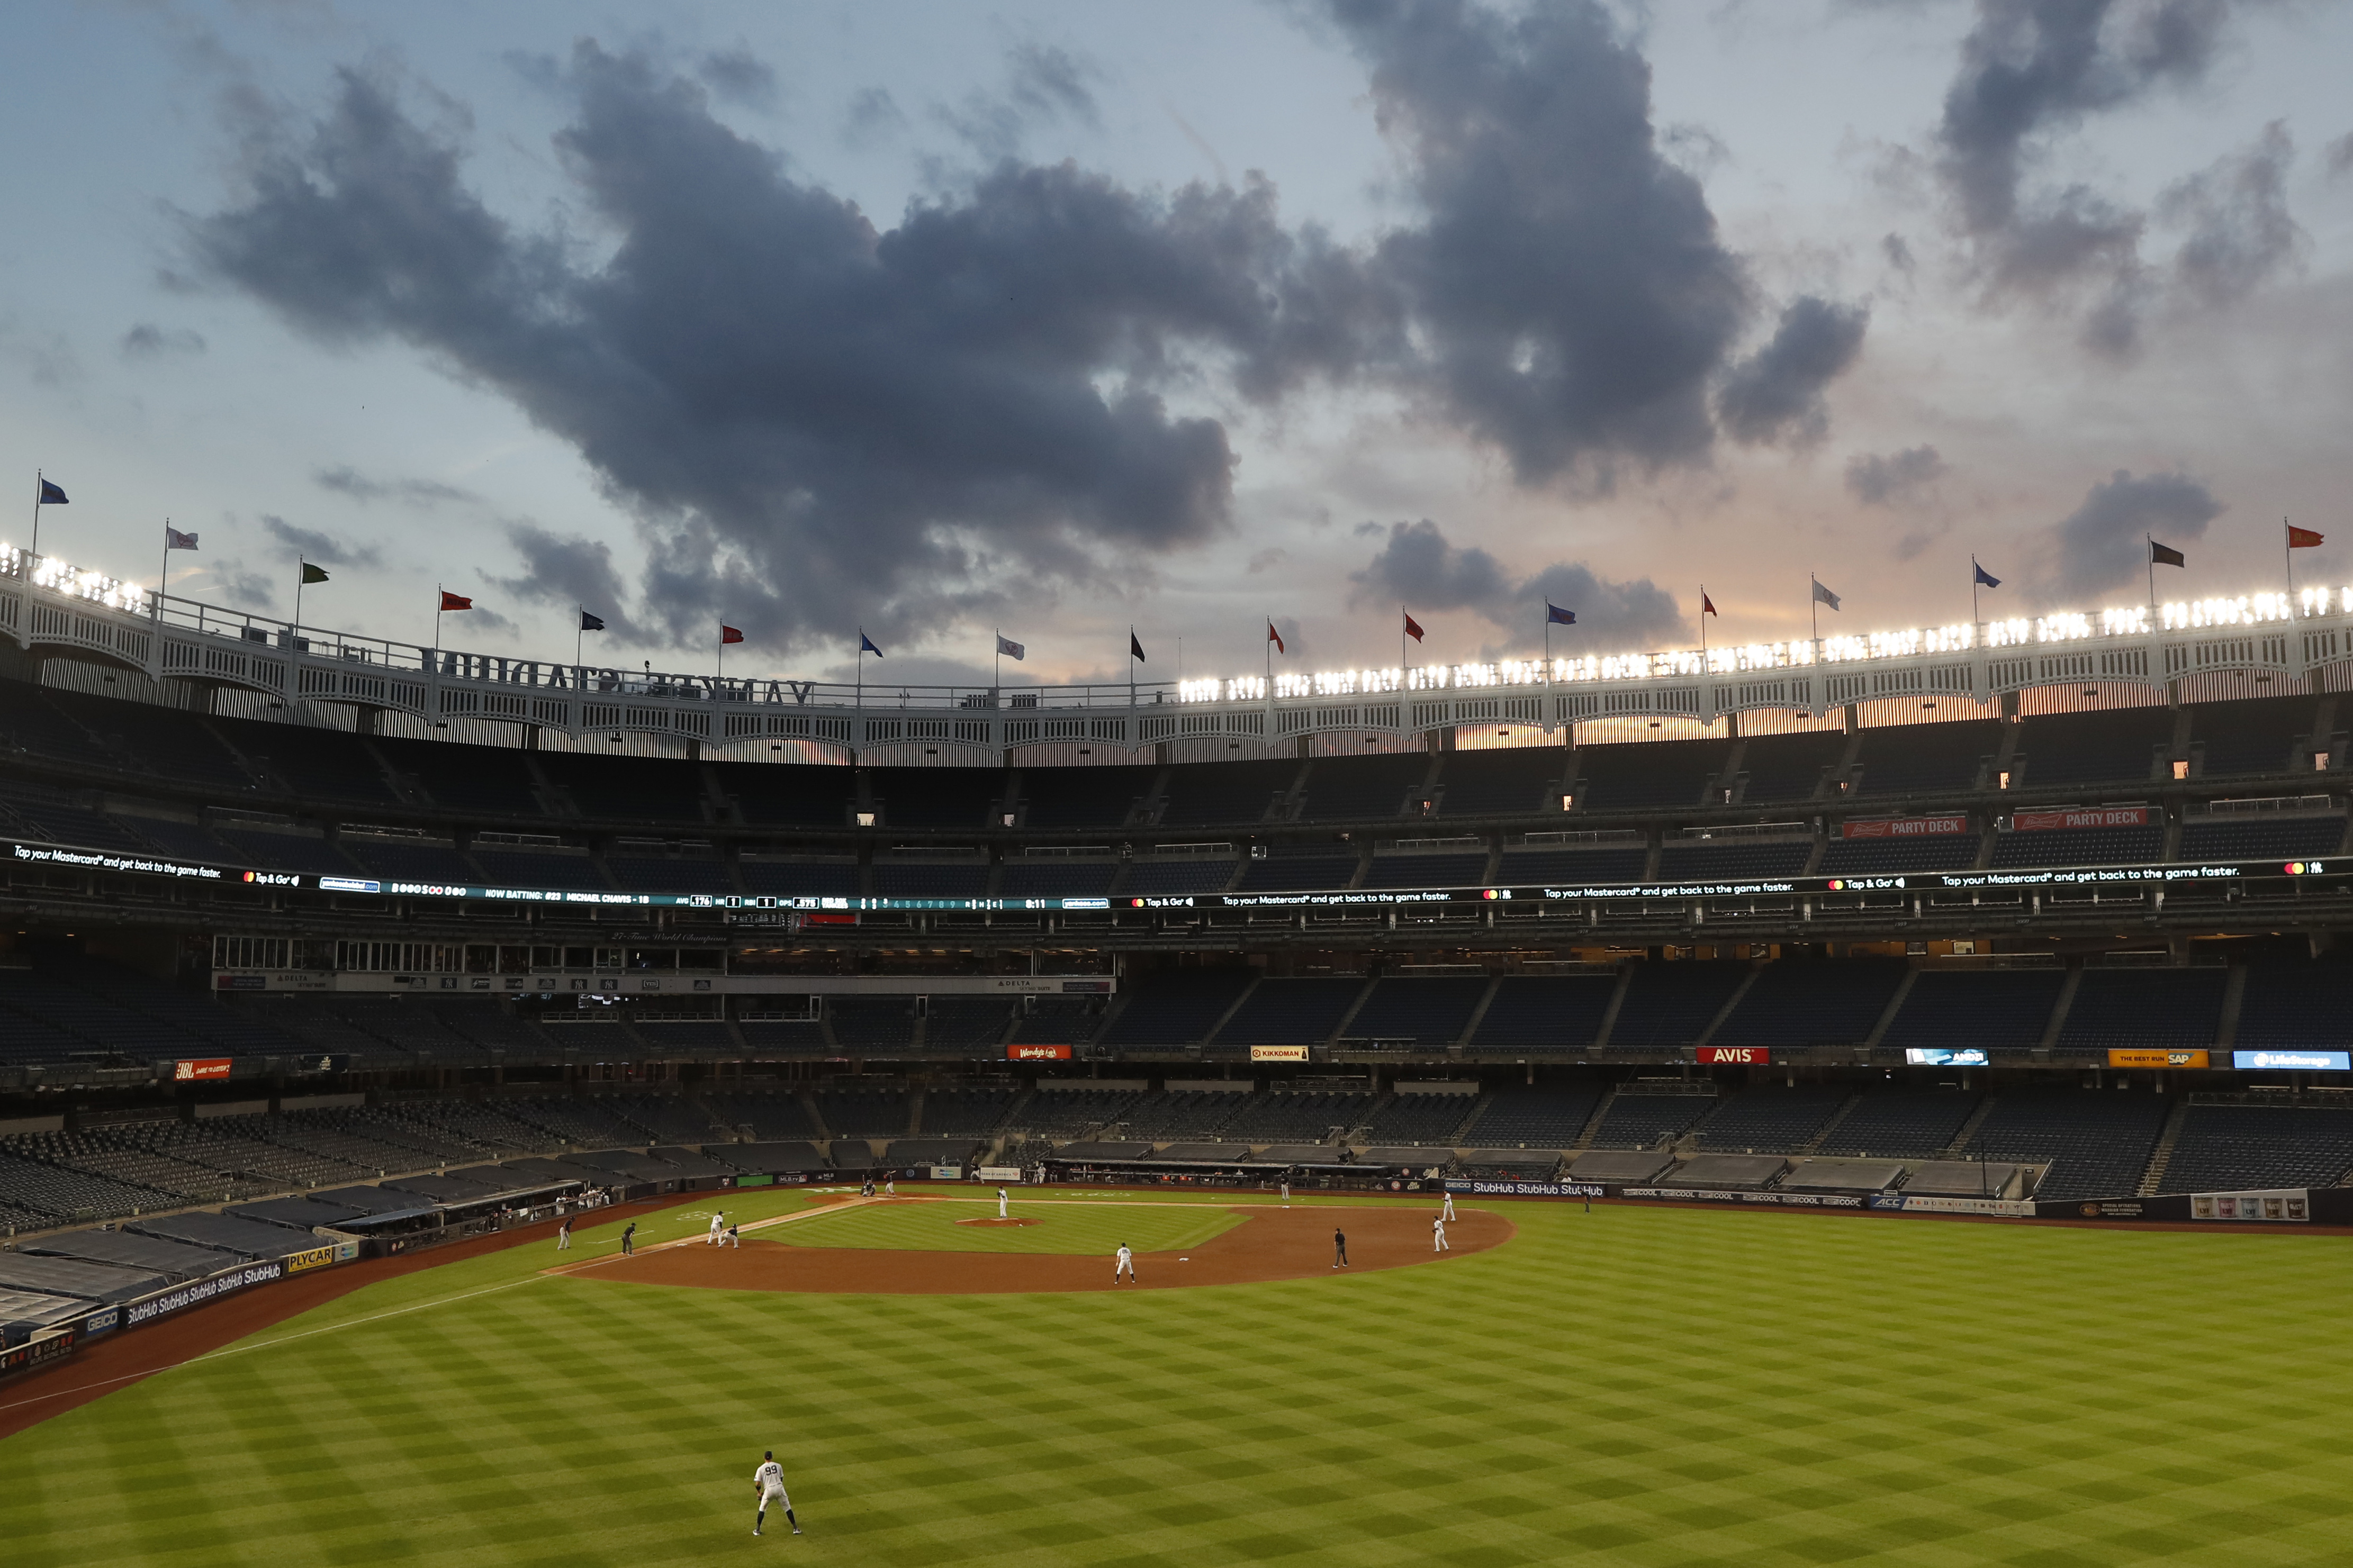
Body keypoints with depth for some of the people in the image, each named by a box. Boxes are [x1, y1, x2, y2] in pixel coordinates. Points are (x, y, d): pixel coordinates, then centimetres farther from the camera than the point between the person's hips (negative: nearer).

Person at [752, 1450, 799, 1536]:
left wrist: (759, 1493, 15)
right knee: (787, 1508, 11)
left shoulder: (761, 1469, 1)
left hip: (769, 1490, -1)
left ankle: (757, 1530, 22)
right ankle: (796, 1528, 8)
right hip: (779, 1488, 1)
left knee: (762, 1509, 21)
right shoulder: (778, 1466, 7)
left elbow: (757, 1484, -1)